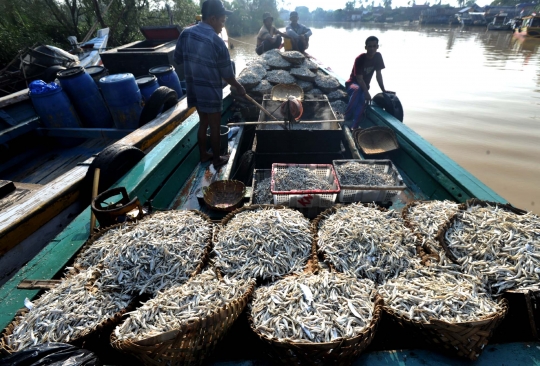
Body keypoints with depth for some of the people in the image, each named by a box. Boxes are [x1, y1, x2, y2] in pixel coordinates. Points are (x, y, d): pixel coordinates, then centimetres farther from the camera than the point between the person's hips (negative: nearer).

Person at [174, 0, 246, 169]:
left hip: (194, 89, 6)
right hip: (211, 91, -6)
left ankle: (203, 155, 32)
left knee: (203, 123, 20)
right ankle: (217, 159, 21)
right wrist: (239, 87, 4)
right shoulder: (217, 42, -18)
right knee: (214, 126, 7)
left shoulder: (185, 33, 0)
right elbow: (227, 74, -12)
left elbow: (178, 59, 10)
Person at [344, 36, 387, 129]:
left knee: (362, 102, -28)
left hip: (364, 85, 4)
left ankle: (354, 127, -24)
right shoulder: (360, 59, -21)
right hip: (353, 83, -4)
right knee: (357, 90, -42)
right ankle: (347, 117, -30)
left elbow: (378, 74, 2)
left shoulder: (378, 56, -4)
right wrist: (367, 92, -33)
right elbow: (359, 79, -25)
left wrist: (383, 90, -1)